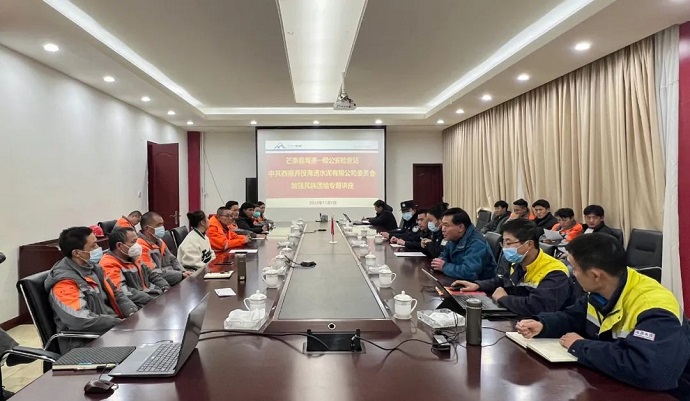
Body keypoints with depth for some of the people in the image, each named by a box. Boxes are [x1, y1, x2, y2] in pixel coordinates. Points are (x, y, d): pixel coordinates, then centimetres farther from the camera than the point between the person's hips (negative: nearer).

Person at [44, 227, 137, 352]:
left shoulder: (93, 268, 8)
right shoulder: (64, 282, -16)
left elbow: (116, 294, 15)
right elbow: (81, 321, -26)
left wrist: (132, 313, -4)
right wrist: (123, 324, -21)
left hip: (111, 330, 8)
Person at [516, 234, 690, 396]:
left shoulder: (654, 309, -29)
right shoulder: (600, 293, -4)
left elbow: (647, 370, -42)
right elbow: (572, 317, 12)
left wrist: (580, 347, -29)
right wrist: (542, 325, -10)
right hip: (613, 383, 7)